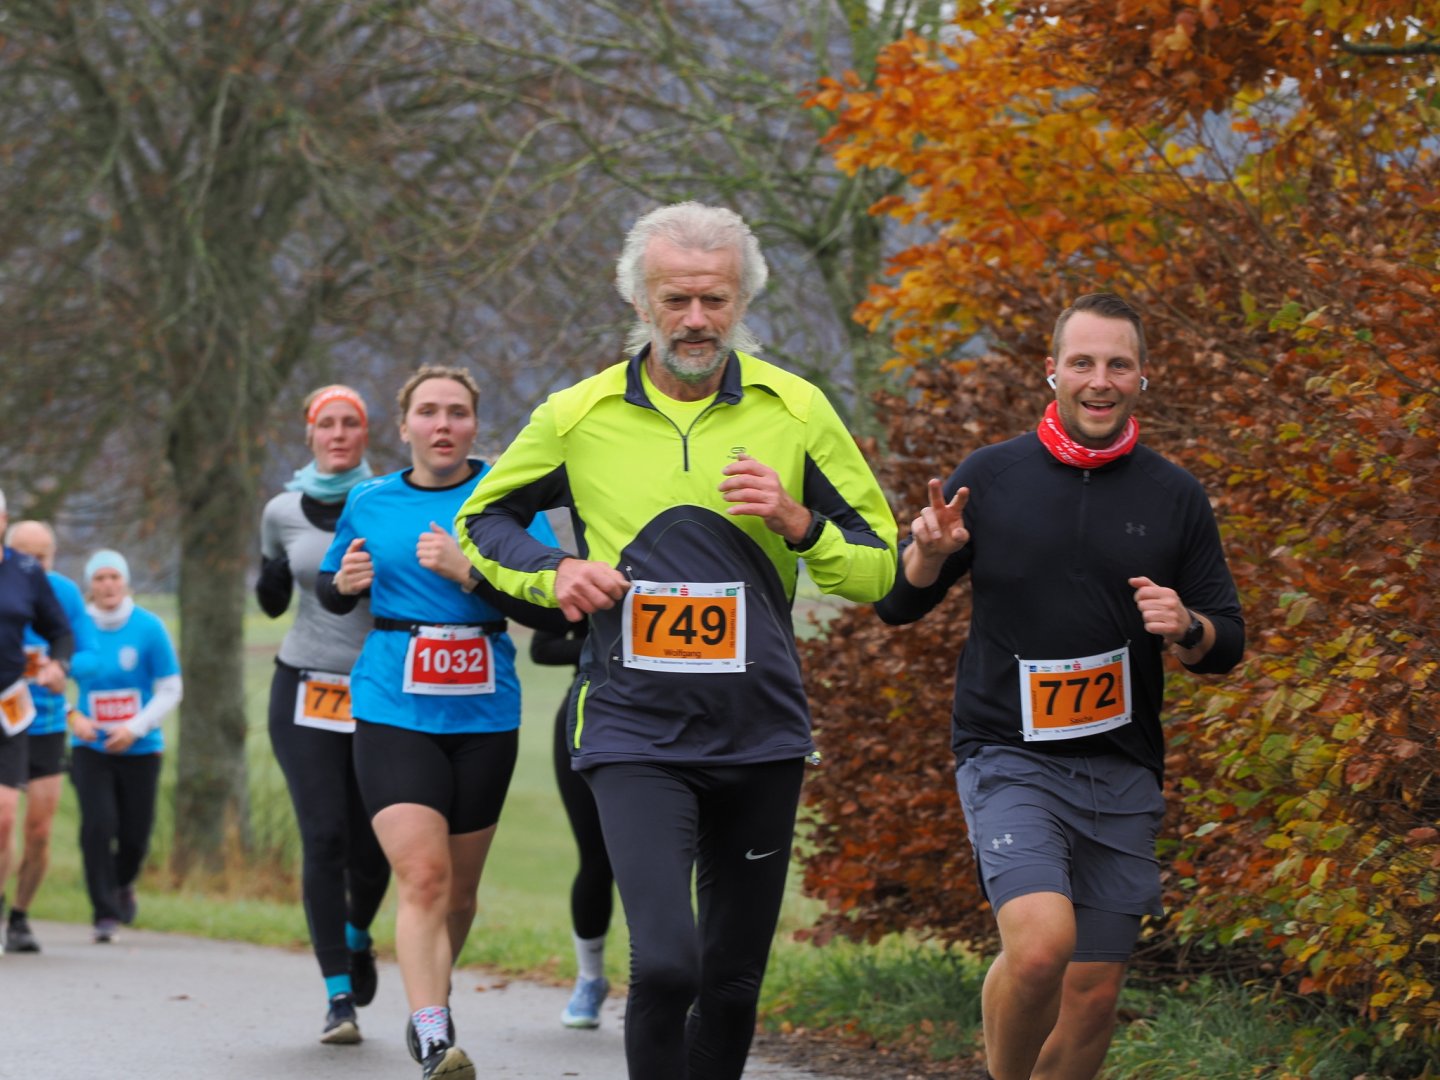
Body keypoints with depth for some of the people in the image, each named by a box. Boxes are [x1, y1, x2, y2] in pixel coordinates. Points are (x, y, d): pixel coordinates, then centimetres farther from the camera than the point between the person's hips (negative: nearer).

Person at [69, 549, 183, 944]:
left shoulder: (149, 628, -5)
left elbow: (170, 690, -1)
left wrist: (135, 727, -12)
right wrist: (72, 716, -10)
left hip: (140, 749, 0)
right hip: (90, 749, 0)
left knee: (135, 834, 6)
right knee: (98, 826, -16)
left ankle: (123, 883, 40)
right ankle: (105, 915, -6)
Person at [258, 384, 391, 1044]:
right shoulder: (284, 512, 4)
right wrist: (270, 577, -4)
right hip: (306, 688, 1)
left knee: (372, 845, 2)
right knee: (323, 837, -11)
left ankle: (357, 936, 36)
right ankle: (338, 996, -8)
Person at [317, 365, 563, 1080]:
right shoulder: (369, 503, 6)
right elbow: (329, 593, 21)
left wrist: (466, 570, -21)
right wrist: (344, 582, -2)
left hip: (484, 714, 1)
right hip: (393, 712, -1)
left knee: (459, 886, 12)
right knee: (422, 875, -18)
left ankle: (429, 1011, 36)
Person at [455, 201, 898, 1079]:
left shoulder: (796, 411, 2)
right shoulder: (579, 416, 1)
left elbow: (879, 570, 6)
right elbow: (483, 520, 17)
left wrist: (799, 522, -14)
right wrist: (552, 573, -3)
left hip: (762, 735, 2)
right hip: (636, 734, -2)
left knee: (735, 981, 10)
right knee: (667, 963, -20)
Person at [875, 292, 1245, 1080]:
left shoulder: (1176, 498, 6)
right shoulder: (990, 477, 1)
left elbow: (1227, 645, 10)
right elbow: (897, 606, 5)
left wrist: (1186, 627, -13)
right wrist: (928, 553, -16)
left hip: (1122, 774, 3)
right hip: (1010, 758, -3)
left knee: (1093, 995, 5)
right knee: (1041, 943, -25)